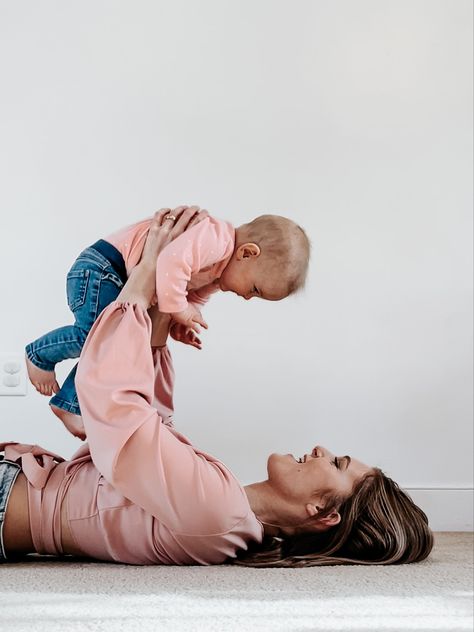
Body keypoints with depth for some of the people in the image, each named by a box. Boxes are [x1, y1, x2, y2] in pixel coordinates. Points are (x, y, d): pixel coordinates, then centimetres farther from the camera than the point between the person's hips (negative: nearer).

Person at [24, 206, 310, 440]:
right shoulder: (216, 238, -28)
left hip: (126, 284, 10)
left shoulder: (221, 269, 7)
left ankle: (70, 404, 19)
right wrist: (179, 311, -28)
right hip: (99, 266, -10)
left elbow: (194, 298, 17)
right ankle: (39, 355, 4)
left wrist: (182, 324, -4)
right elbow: (171, 263, -42)